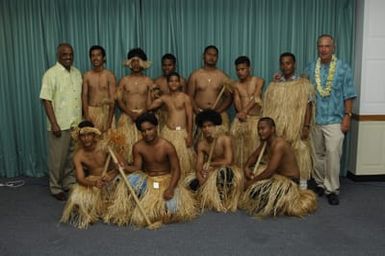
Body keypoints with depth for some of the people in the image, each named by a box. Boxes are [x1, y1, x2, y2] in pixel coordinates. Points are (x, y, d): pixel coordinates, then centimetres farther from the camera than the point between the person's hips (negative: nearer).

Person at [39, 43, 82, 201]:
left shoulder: (77, 73, 9)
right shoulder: (51, 74, -9)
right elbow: (46, 100, -12)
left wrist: (84, 119, 11)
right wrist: (54, 123, -17)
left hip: (76, 123, 6)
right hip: (60, 124, -5)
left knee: (73, 157, 14)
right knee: (58, 158, 3)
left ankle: (70, 183, 28)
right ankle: (56, 188, 17)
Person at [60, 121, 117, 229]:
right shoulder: (78, 156, -13)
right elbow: (80, 179, -20)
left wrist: (110, 176, -34)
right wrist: (94, 183, -41)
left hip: (110, 180, 0)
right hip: (92, 181, 0)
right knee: (78, 196, -25)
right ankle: (86, 217, 6)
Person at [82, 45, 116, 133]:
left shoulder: (109, 75, -4)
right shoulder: (86, 76, 3)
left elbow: (112, 100, -7)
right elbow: (84, 97, -1)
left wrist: (109, 122, -14)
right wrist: (87, 117, -13)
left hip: (106, 112, -2)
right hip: (91, 112, 2)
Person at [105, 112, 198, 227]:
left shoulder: (167, 146, -16)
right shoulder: (138, 147, -7)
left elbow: (176, 169, -13)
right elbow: (137, 168, -6)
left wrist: (170, 189, -26)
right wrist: (124, 167, -28)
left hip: (165, 180, -2)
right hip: (147, 179, 2)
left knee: (171, 208, -24)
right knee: (129, 182, -29)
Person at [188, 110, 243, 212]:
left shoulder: (225, 139, -18)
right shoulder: (201, 144, -5)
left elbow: (228, 161, -25)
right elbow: (199, 166, -9)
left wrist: (210, 164, -13)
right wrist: (201, 180, -29)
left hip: (227, 170, -4)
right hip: (212, 172, 5)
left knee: (224, 171, -41)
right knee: (190, 181, -17)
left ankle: (224, 199, -13)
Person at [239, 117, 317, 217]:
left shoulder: (279, 144, -26)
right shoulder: (266, 142, 2)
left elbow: (269, 171, -30)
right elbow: (254, 155, 15)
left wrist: (252, 182, -20)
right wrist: (246, 167, -6)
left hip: (288, 181, -9)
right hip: (277, 174, 9)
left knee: (255, 189, -28)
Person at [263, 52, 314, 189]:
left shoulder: (303, 84, 1)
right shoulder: (274, 85, 11)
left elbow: (308, 106, -3)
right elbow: (267, 106, 11)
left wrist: (306, 126, -11)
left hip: (296, 128, -3)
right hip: (277, 128, 3)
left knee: (299, 156, -1)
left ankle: (302, 185, 10)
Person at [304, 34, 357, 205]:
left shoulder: (343, 68, 0)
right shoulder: (310, 69, 7)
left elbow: (349, 95, -1)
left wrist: (347, 116, -7)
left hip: (334, 120, -3)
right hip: (314, 120, 3)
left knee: (333, 154, -9)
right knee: (317, 154, 10)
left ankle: (332, 189, 2)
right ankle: (320, 184, 25)